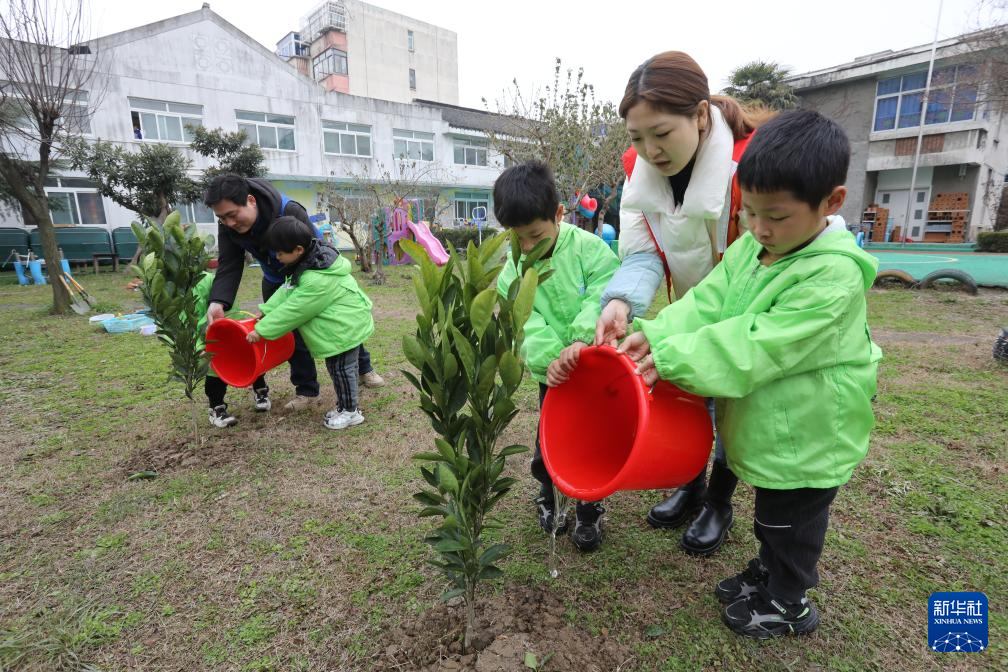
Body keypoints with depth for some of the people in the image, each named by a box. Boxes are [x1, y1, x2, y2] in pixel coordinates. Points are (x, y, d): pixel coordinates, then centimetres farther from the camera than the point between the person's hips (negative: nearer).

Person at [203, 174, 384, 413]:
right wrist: (218, 301, -43)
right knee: (290, 332, 1)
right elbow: (228, 267, -24)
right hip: (276, 280, 4)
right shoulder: (228, 226, -21)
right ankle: (307, 391, 15)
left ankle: (364, 368, 29)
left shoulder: (290, 212, -38)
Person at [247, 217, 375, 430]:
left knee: (341, 368, 1)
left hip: (346, 327, -10)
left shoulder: (316, 281, -30)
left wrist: (262, 330, -16)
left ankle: (350, 411, 16)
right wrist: (265, 311, -1)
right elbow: (287, 291, 6)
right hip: (345, 323, 10)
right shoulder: (310, 260, 0)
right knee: (337, 367, 17)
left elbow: (292, 310, -24)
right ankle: (343, 405, 30)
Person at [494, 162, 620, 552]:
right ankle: (549, 495, 40)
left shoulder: (588, 248, -13)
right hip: (553, 375, 2)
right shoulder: (512, 271, -5)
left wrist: (580, 340, -37)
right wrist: (549, 358, -30)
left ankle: (589, 511, 31)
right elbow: (524, 323, -14)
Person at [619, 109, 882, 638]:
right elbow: (706, 303, -12)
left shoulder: (834, 275, -27)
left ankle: (787, 604, 40)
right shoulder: (749, 248, -4)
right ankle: (767, 571, 51)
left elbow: (757, 345, -33)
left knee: (790, 521, 16)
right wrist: (656, 335, -27)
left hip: (805, 436, -7)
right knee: (769, 513, 27)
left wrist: (674, 358, -34)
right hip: (765, 424, 7)